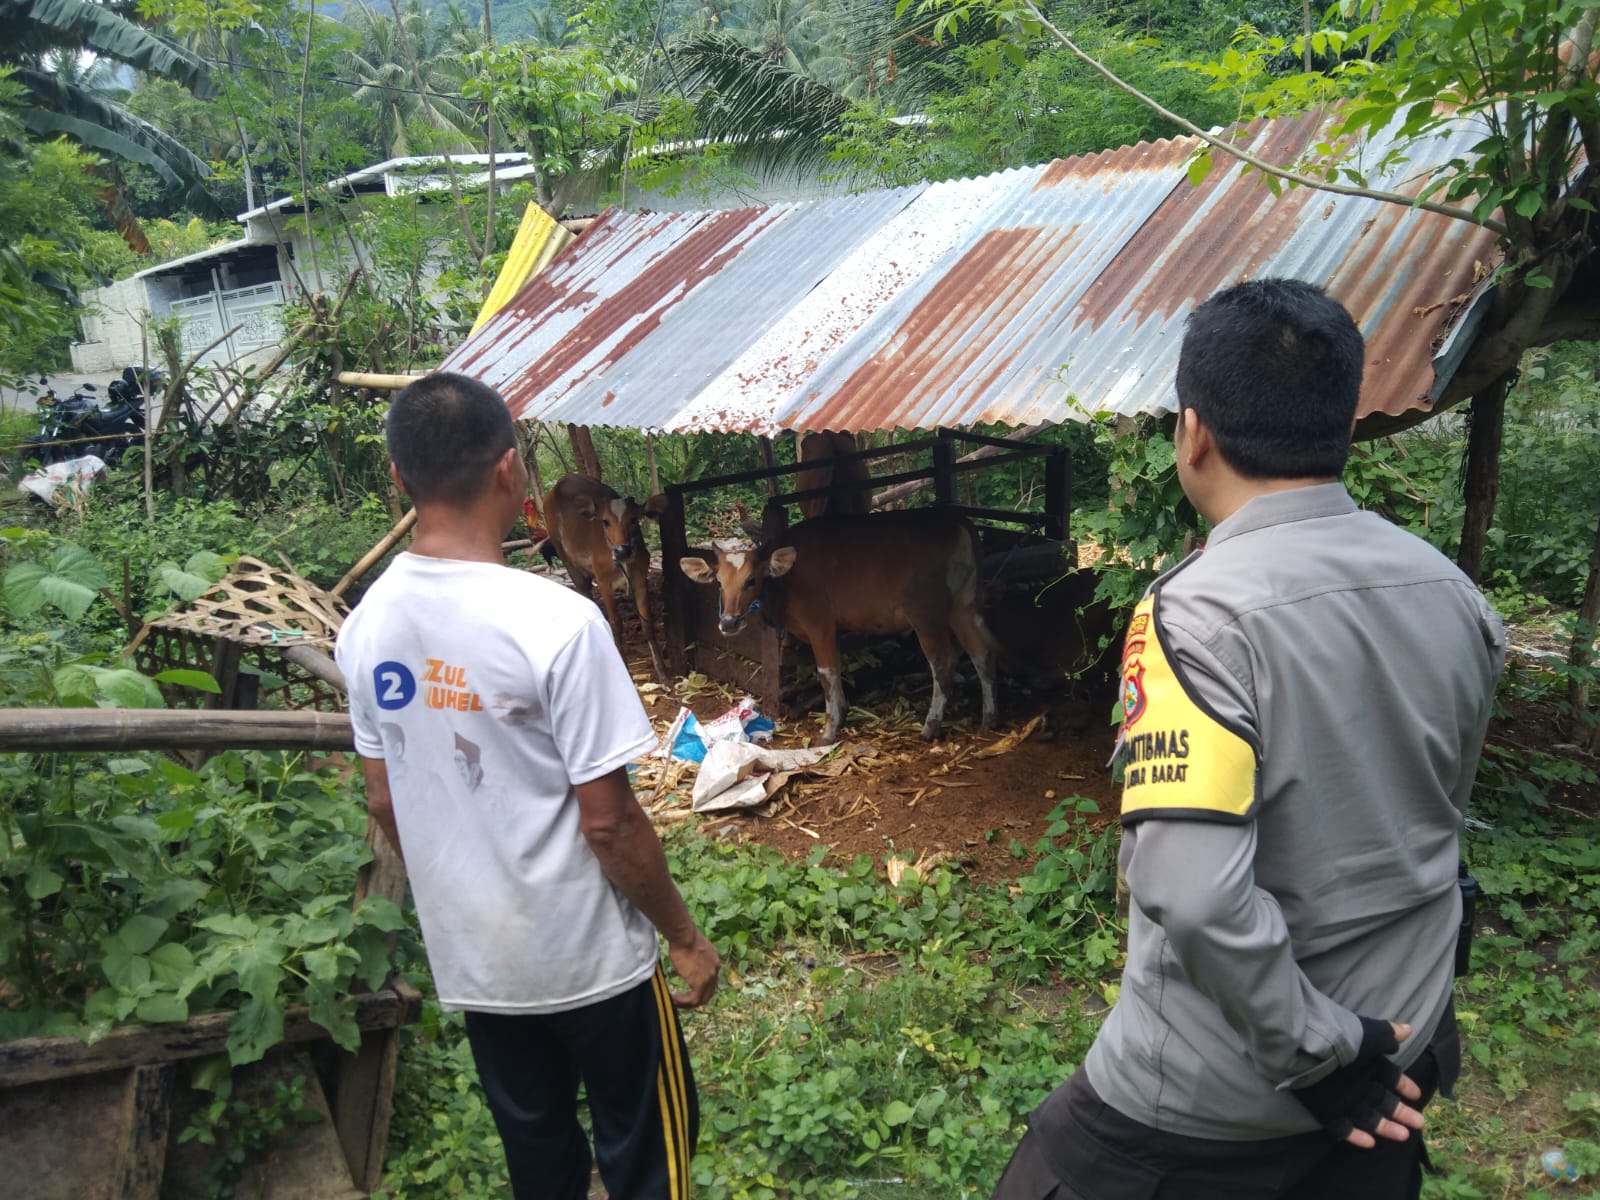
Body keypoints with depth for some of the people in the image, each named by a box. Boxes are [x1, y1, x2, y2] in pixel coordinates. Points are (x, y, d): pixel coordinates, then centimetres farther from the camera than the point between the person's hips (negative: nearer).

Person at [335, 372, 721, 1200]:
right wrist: (684, 935, -7)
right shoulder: (556, 622, -26)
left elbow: (384, 805, 4)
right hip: (587, 956, -5)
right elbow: (610, 824, -21)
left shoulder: (367, 625, -6)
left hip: (467, 956, 6)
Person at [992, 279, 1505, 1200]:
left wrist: (1315, 1054, -16)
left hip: (1211, 1099, -6)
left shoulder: (1201, 615, -25)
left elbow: (1197, 890, -32)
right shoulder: (1450, 589, -3)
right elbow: (1440, 818, 10)